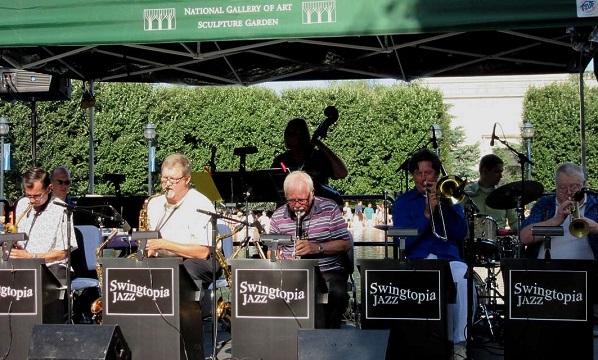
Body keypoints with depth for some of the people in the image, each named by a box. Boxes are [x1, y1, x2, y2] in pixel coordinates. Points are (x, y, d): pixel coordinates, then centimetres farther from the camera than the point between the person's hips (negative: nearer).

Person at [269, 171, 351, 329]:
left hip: (328, 272, -1)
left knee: (338, 293, -34)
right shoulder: (278, 216, 7)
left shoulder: (329, 208, -1)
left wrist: (317, 248, -19)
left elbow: (346, 244, -3)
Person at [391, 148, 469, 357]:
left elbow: (461, 234, 4)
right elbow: (403, 241, -1)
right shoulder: (402, 203, 14)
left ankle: (460, 342, -27)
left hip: (449, 259, 1)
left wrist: (445, 204, -7)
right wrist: (427, 213, -11)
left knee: (463, 276, -35)